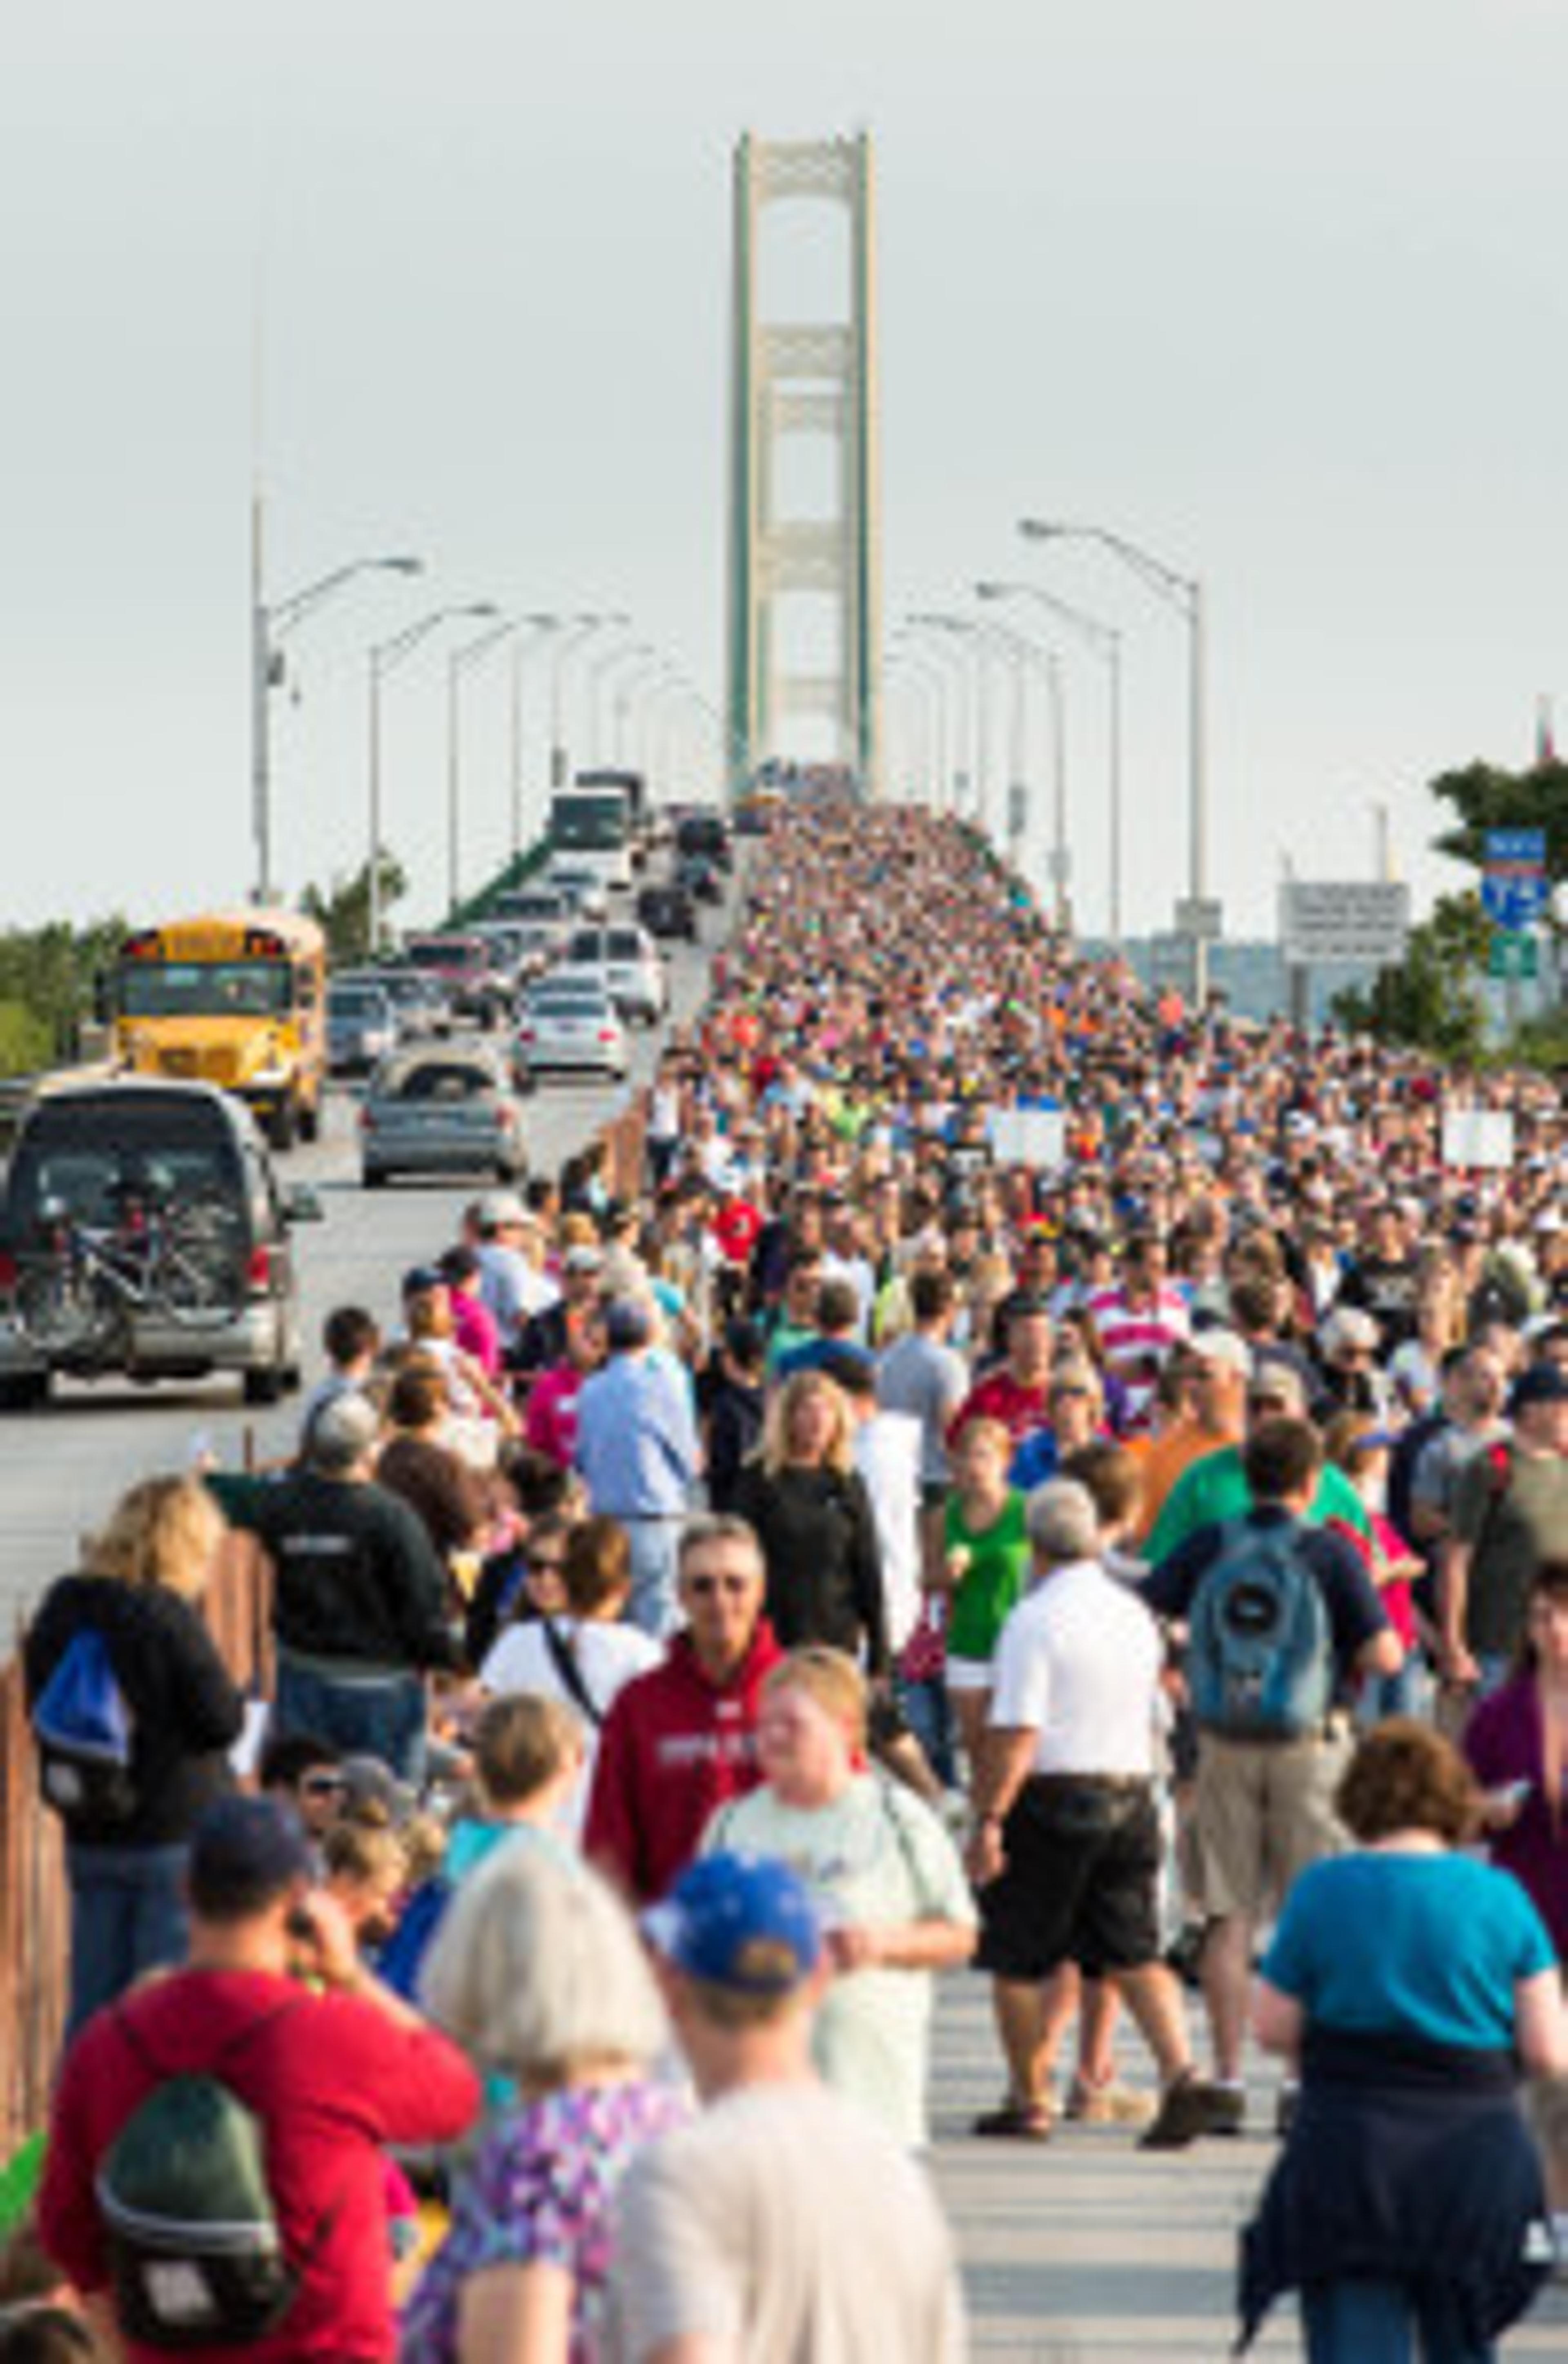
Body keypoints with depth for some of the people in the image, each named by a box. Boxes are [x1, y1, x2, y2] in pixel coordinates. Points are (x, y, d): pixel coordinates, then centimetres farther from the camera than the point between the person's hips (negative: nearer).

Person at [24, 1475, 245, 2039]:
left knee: (92, 2008, 14)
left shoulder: (60, 1609, 1)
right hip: (176, 1833, -6)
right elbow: (222, 1723, -15)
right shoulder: (168, 1617, -19)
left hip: (89, 1833, 6)